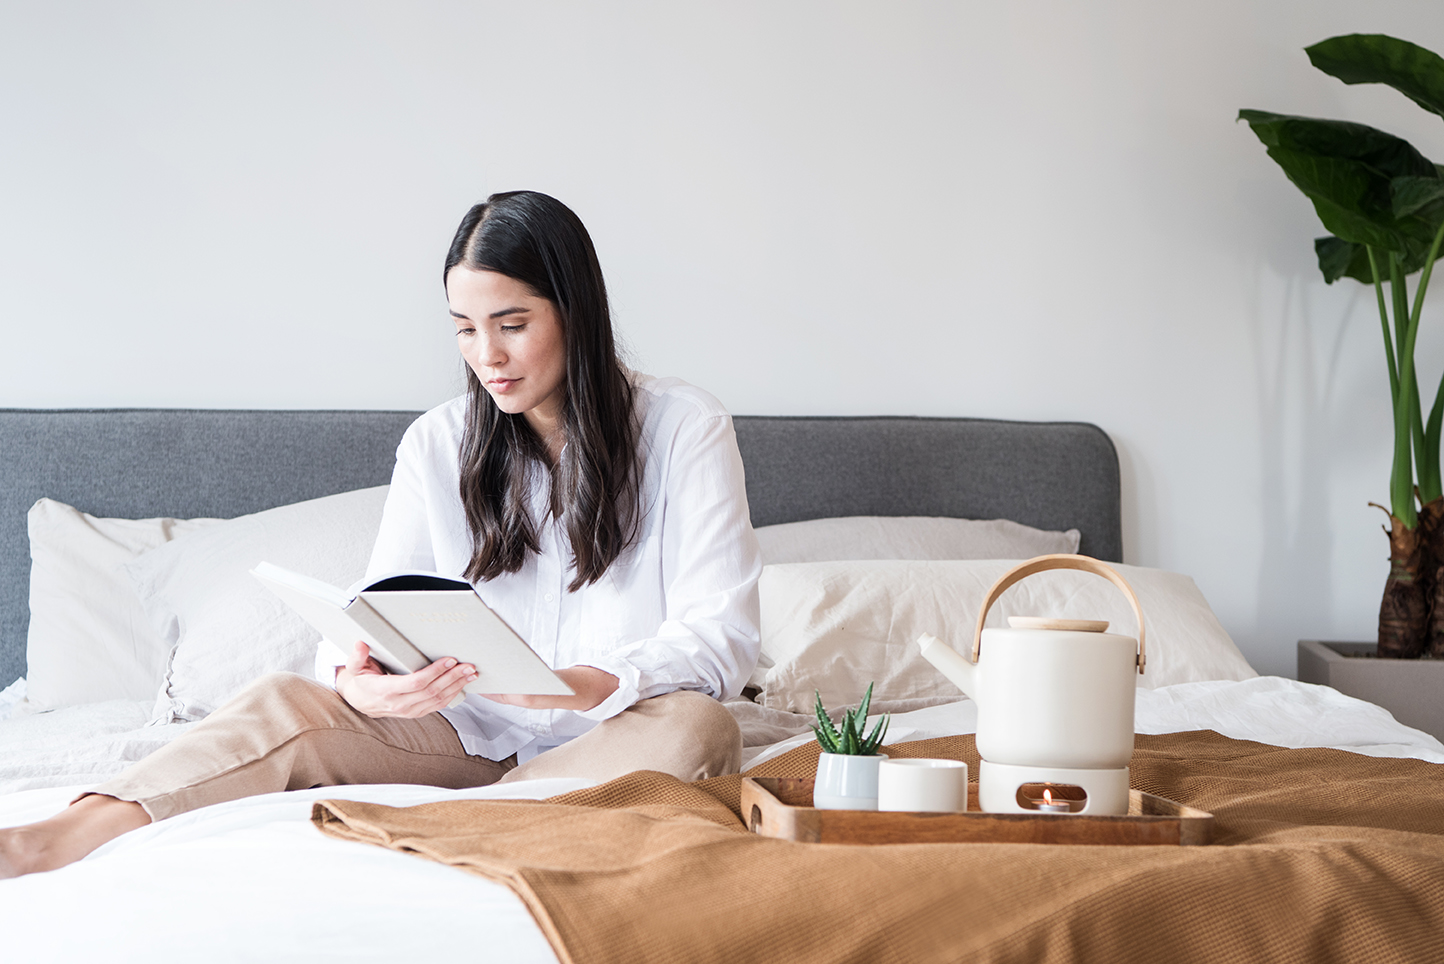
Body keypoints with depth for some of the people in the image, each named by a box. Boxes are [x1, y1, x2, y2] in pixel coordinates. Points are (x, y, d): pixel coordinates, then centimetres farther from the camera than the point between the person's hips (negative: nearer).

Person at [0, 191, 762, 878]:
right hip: (472, 730, 2)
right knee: (285, 703, -21)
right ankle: (66, 837, -43)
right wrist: (355, 678, -28)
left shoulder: (684, 430, -6)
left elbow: (720, 637, -12)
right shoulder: (438, 444, 6)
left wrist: (588, 685, -33)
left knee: (697, 731, -36)